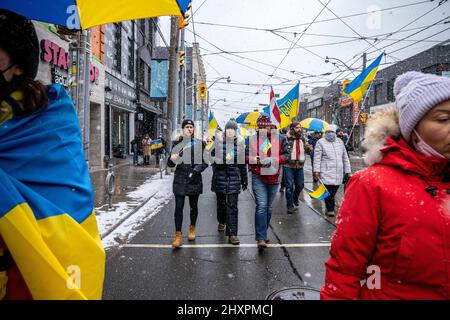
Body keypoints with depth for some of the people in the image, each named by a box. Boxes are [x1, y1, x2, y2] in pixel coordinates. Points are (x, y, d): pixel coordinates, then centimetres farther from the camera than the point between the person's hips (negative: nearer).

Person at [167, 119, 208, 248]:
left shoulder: (199, 143, 2)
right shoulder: (177, 143, 3)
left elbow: (205, 161, 4)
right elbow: (171, 164, 4)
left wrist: (197, 170, -13)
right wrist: (171, 159, -18)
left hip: (194, 179, 0)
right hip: (180, 179, 0)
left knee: (193, 205, 12)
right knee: (179, 207, -4)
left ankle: (192, 229, 33)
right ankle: (178, 235, 2)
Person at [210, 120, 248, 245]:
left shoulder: (240, 143, 5)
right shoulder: (219, 141, 1)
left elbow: (243, 163, 10)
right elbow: (212, 154, 4)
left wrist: (244, 179, 12)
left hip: (234, 176, 0)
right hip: (220, 175, 0)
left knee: (232, 206, -4)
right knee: (221, 202, 15)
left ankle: (232, 233, -1)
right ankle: (222, 221, 43)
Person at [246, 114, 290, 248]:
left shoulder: (279, 139, 1)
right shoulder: (252, 139, 0)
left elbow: (286, 155, 0)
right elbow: (246, 156, 3)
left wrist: (272, 160, -16)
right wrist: (257, 160, -16)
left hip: (273, 178, 3)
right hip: (258, 178, -2)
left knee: (268, 207, 14)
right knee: (261, 206, -14)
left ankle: (262, 233, 31)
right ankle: (261, 238, -11)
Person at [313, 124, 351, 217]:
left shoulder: (340, 142, 17)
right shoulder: (321, 142, 2)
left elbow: (345, 157, 20)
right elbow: (317, 157, -4)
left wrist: (347, 170, 16)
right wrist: (317, 170, -13)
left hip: (338, 174, 4)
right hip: (326, 173, -4)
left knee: (333, 192, 6)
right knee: (329, 192, -8)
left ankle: (331, 208, 23)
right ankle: (330, 209, 4)